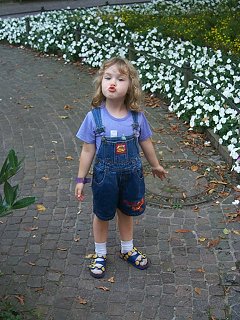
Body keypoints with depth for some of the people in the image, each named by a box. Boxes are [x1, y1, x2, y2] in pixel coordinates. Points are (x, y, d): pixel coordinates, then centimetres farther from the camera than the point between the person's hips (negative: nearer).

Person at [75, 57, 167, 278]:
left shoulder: (137, 116, -13)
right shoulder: (94, 117, -17)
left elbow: (146, 144, 4)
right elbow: (88, 151, -9)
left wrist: (155, 166, 17)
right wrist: (81, 180, -4)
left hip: (131, 175, 2)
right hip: (105, 177, -2)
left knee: (126, 213, 22)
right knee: (102, 216, 17)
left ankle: (128, 250, 46)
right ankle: (100, 254, 40)